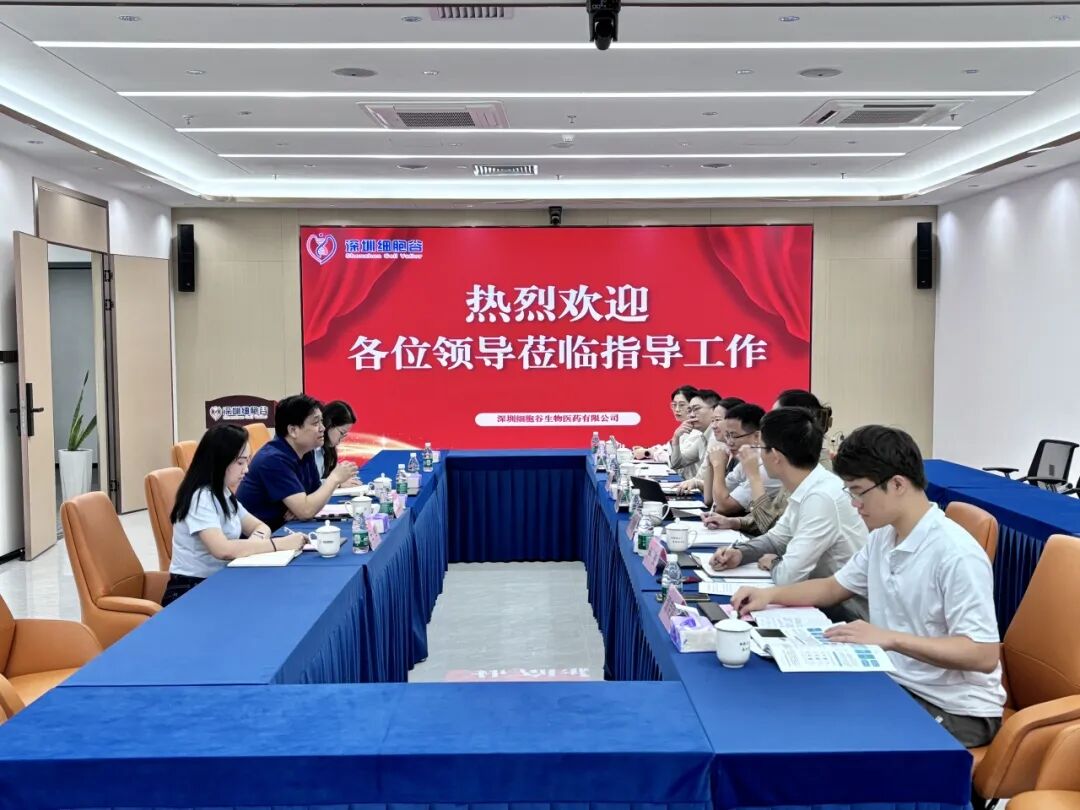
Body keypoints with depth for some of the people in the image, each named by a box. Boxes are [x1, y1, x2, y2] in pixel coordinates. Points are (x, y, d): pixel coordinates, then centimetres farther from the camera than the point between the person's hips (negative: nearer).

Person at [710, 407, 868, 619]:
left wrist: (773, 563, -4)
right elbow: (776, 538, 17)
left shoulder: (822, 498, -25)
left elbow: (788, 576, -25)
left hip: (847, 613, -7)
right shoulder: (807, 490, 2)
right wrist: (740, 553, 0)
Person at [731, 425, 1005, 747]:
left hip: (956, 710, -7)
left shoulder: (955, 554, -22)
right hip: (895, 685, 7)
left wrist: (890, 639, -32)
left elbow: (984, 655, -25)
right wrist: (770, 594, 3)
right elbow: (834, 587, 19)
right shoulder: (882, 538, 4)